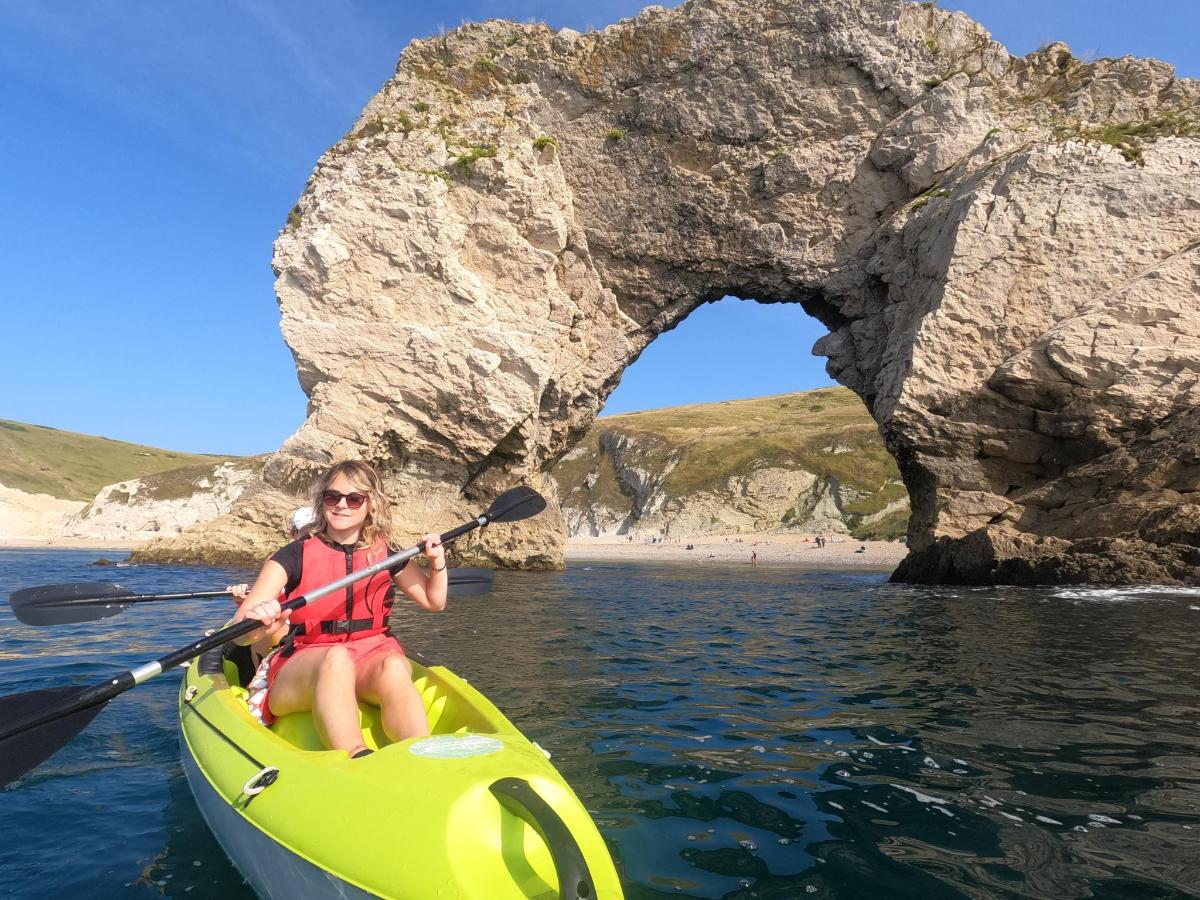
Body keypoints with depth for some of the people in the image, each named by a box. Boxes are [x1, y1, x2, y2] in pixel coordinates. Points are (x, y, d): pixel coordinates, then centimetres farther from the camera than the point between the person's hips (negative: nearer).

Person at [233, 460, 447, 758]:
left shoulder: (385, 555, 10)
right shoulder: (294, 557, 1)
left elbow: (434, 602, 22)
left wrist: (438, 563, 3)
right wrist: (258, 624, -34)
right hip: (303, 664, -2)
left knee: (393, 668, -36)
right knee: (336, 657, -39)